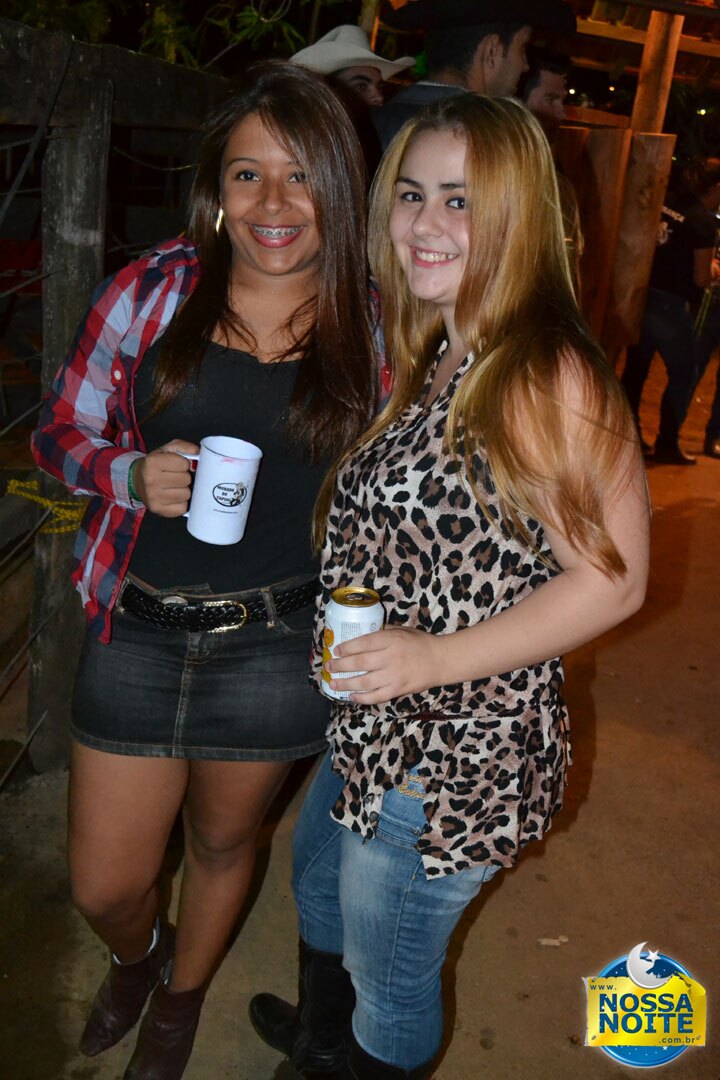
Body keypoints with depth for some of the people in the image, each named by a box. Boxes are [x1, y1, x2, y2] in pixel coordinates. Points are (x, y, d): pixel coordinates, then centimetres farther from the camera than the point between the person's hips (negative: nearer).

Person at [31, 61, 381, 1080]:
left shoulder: (368, 326, -4)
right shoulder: (154, 288, -5)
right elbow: (62, 432, 3)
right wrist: (134, 474, -18)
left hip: (277, 643, 0)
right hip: (140, 630, 1)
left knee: (223, 843, 22)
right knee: (103, 887, 12)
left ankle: (181, 998, 56)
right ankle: (136, 958, 53)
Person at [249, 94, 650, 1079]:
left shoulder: (549, 378, -24)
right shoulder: (428, 352, 4)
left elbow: (611, 578, -22)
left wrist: (434, 658, -26)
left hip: (455, 756, -9)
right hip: (372, 721, 10)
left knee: (389, 975, 15)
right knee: (318, 883, 32)